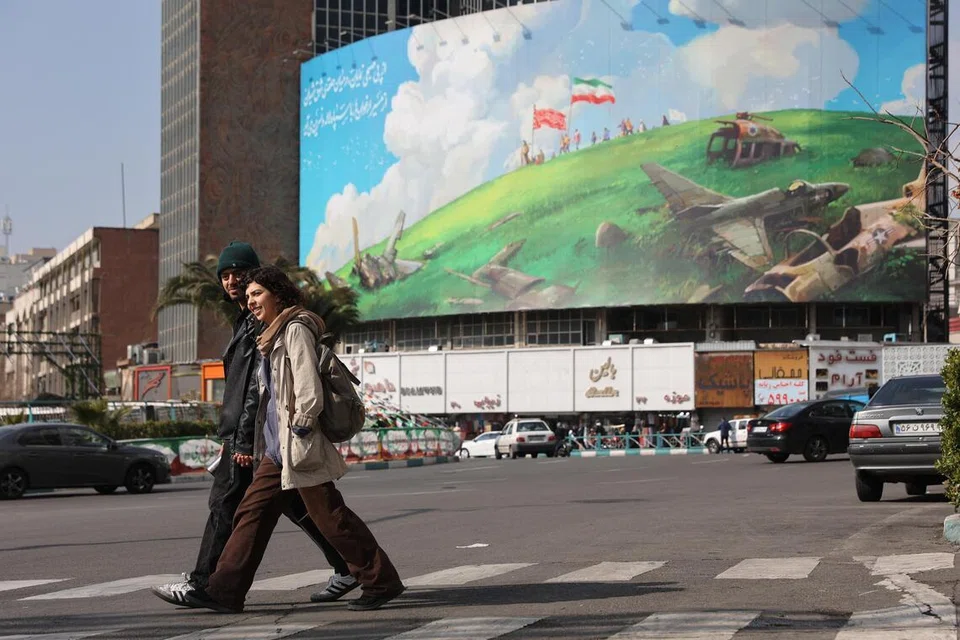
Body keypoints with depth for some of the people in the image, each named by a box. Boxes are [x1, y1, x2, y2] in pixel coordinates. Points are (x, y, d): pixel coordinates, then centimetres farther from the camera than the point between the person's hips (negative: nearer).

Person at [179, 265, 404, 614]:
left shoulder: (296, 330, -10)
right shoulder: (272, 336, 20)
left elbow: (309, 389, -18)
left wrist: (301, 432, -20)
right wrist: (258, 447, 23)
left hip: (298, 446, -10)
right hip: (277, 447, 10)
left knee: (329, 515, -6)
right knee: (252, 512, 6)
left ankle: (381, 581, 2)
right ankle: (225, 591, 7)